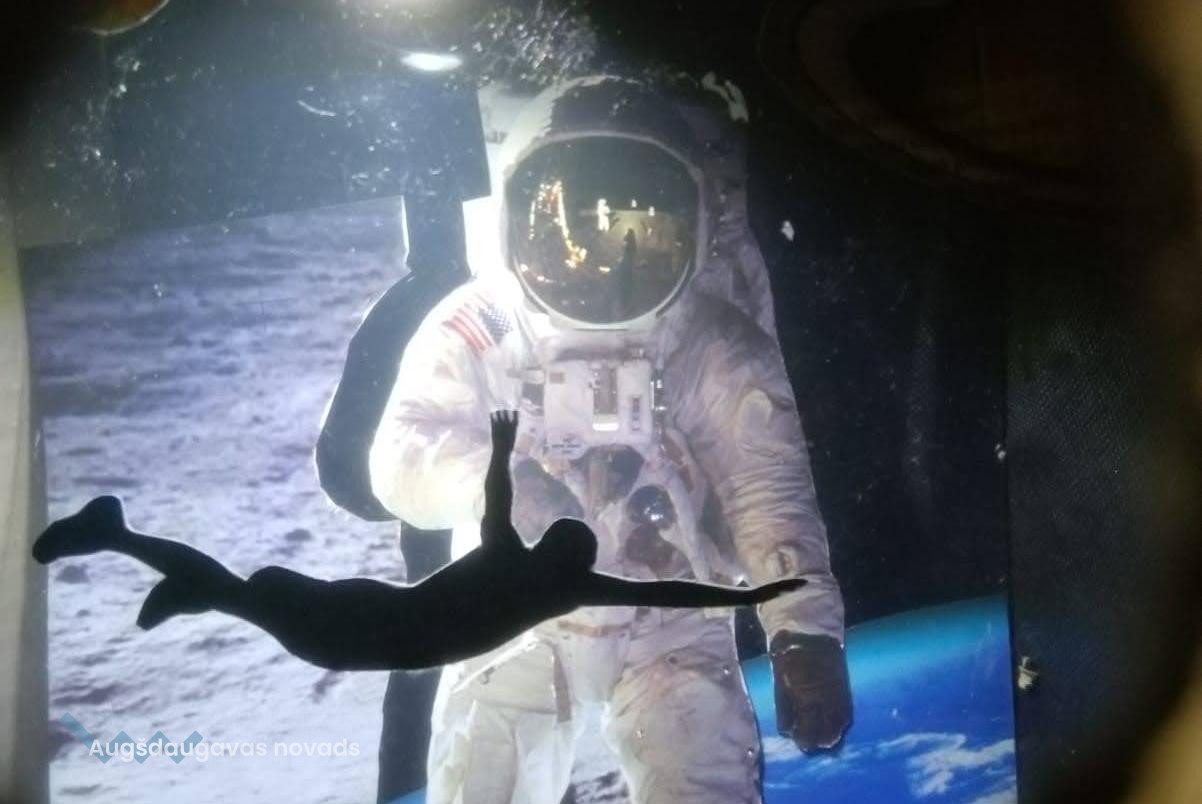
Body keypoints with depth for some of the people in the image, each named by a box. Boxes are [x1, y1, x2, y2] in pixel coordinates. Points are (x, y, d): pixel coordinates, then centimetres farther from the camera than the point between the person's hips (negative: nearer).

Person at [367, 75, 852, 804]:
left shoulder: (711, 348, -11)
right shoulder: (475, 330, -10)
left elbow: (768, 484, -15)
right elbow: (403, 454, -17)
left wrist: (805, 628, -27)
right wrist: (489, 482, -39)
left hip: (668, 624, 0)